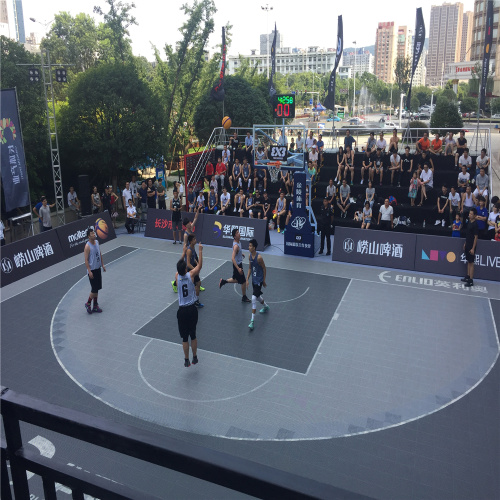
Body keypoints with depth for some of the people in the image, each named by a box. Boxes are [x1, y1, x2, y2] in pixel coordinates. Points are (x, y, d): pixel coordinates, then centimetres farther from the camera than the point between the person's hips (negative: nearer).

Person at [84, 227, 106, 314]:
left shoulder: (97, 242, 5)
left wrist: (102, 264, 16)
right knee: (94, 289, -4)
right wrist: (89, 271, -21)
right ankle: (88, 304, 16)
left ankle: (95, 306, 21)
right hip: (92, 270, -8)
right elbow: (86, 260, -17)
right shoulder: (87, 246, -18)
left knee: (97, 288, 12)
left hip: (98, 268, 8)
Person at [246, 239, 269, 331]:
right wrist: (247, 279, 7)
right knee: (257, 296, 25)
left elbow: (264, 269, -11)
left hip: (259, 281, -8)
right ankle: (266, 307, 55)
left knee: (254, 299, -14)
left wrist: (264, 281, -5)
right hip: (254, 280, 8)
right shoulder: (250, 256, 0)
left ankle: (252, 321, -10)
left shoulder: (259, 257, -22)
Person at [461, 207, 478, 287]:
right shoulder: (469, 222, 7)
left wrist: (473, 248, -17)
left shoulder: (475, 224, -17)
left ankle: (471, 281, -1)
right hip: (467, 245, 8)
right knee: (468, 262, 16)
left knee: (471, 263, -4)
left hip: (471, 246, -8)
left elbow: (476, 237, -16)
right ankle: (468, 277, 26)